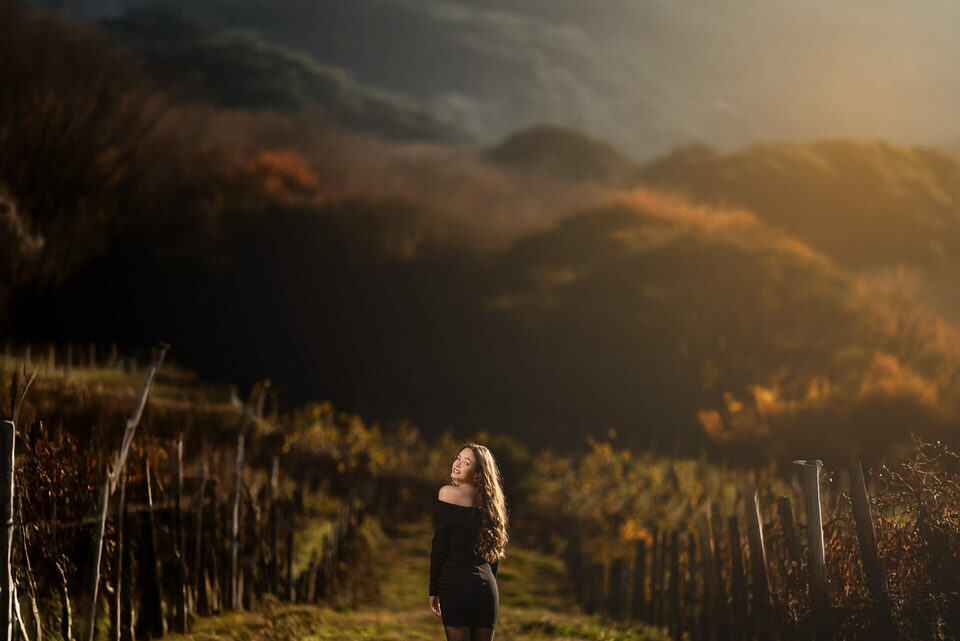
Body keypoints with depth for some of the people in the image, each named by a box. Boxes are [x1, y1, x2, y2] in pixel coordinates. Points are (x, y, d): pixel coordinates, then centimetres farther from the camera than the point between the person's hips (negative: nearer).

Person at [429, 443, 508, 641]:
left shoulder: (448, 493, -4)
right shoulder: (488, 500, 13)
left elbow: (439, 545, -6)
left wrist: (434, 591, -2)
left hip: (456, 585, -6)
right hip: (487, 588, 6)